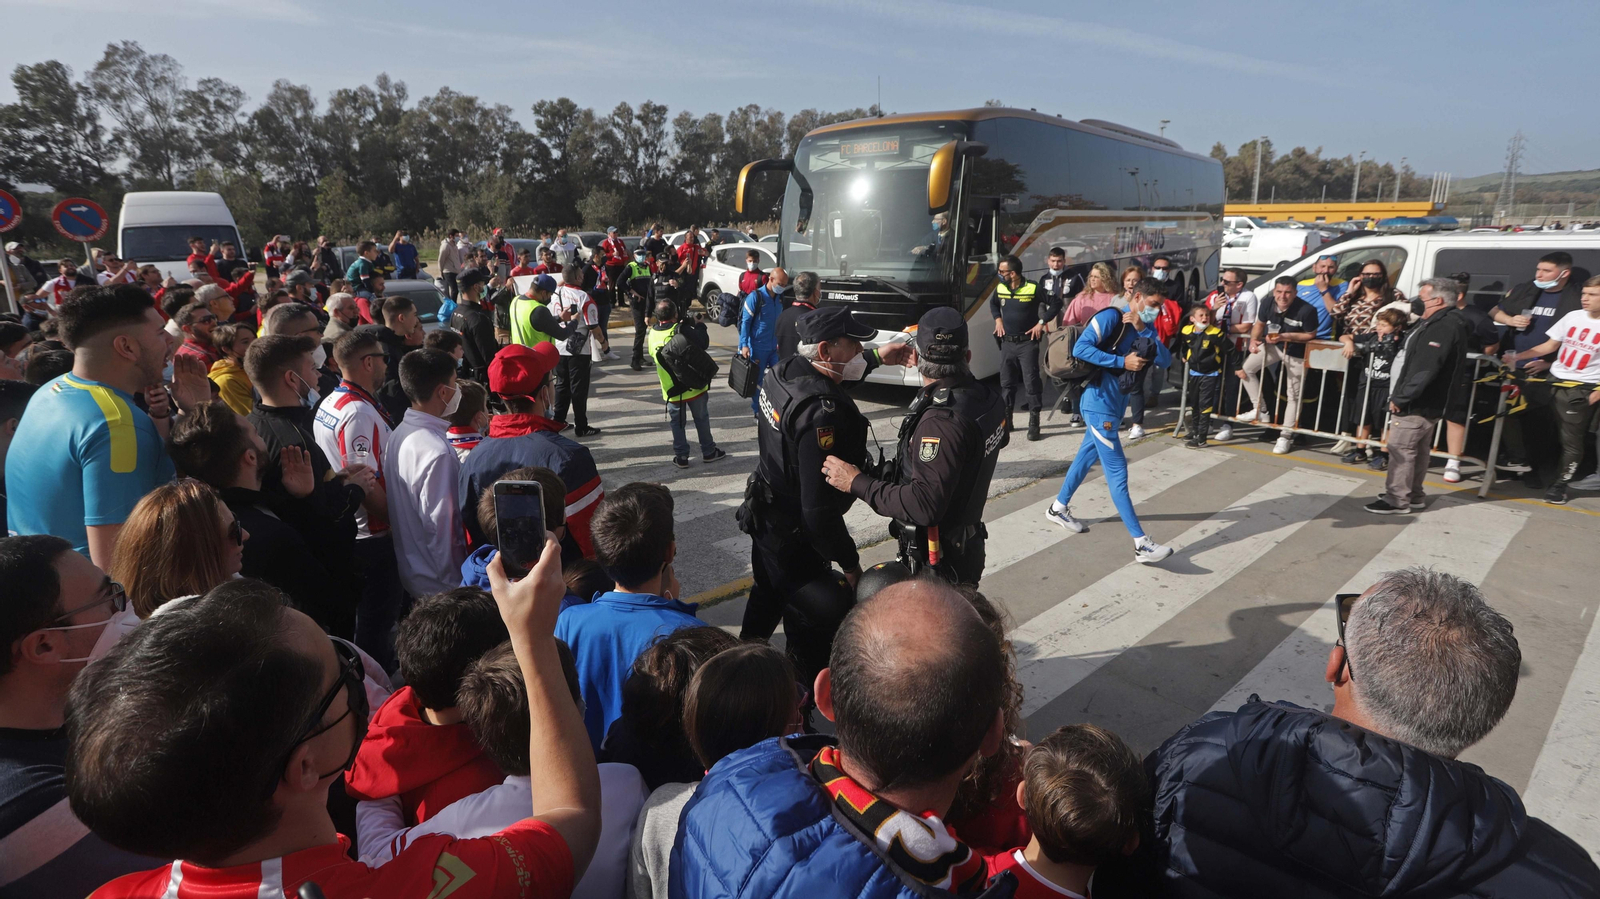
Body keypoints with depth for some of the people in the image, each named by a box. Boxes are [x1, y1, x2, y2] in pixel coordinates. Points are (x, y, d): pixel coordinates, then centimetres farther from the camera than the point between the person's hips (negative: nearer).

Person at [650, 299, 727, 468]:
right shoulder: (682, 330, -19)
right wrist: (698, 325, -1)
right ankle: (708, 451, 24)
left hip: (671, 390, 3)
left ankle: (681, 456, 15)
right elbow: (703, 343, -18)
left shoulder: (653, 334, -2)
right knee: (702, 419, 14)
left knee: (677, 423, 13)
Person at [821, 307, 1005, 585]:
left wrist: (857, 483, -26)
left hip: (939, 560, -9)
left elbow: (925, 505, -34)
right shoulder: (987, 397, -2)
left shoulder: (942, 421, -30)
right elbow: (1000, 438, 22)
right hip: (967, 547, 9)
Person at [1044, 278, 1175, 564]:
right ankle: (1141, 544, -8)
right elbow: (1080, 348, -24)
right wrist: (1122, 361, -24)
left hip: (1116, 404, 9)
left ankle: (1058, 508, 39)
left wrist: (1147, 335, -14)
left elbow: (1166, 360, 1)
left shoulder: (1147, 331, 10)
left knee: (1088, 456, 20)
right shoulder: (1110, 318, -14)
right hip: (1099, 403, -9)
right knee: (1117, 471, -9)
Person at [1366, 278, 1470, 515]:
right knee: (1416, 450, 17)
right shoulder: (1434, 323, 16)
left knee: (1401, 450, -6)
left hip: (1416, 405, -11)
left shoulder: (1444, 327, -19)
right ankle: (1413, 495, 27)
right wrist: (1400, 396, 13)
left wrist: (1400, 398, -21)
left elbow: (1424, 369, -26)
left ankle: (1397, 500, 0)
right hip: (1423, 403, 11)